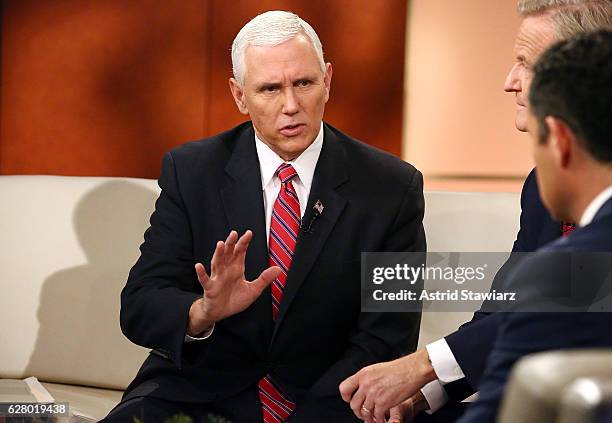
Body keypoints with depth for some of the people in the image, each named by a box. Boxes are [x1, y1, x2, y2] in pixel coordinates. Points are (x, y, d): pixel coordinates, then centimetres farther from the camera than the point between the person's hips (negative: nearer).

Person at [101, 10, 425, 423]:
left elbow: (386, 338, -4)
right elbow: (139, 307, -3)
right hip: (201, 389, 0)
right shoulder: (189, 171, 1)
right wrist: (203, 313, -26)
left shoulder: (393, 187, -3)